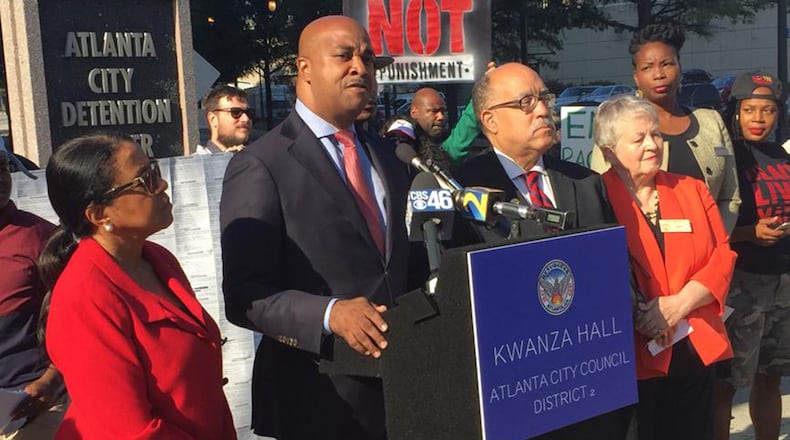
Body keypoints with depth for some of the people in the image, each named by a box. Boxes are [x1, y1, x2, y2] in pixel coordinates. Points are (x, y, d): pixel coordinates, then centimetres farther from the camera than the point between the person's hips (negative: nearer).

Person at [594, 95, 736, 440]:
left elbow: (722, 256, 5)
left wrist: (678, 305, -9)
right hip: (633, 353, -4)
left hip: (696, 349, 5)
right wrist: (637, 314, -16)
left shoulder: (692, 190, 10)